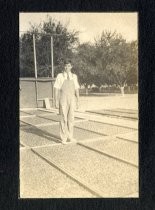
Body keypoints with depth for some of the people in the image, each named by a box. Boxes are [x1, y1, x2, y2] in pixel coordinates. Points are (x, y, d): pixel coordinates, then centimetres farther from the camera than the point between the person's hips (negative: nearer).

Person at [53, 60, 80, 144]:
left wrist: (77, 101, 7)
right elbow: (56, 89, -5)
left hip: (72, 100, 4)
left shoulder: (74, 76, 6)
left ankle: (70, 137, 21)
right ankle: (63, 138, 9)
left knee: (71, 118, 9)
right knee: (63, 119, -1)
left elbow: (76, 89, 10)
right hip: (63, 100, -3)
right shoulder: (60, 76, -4)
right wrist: (56, 102, -9)